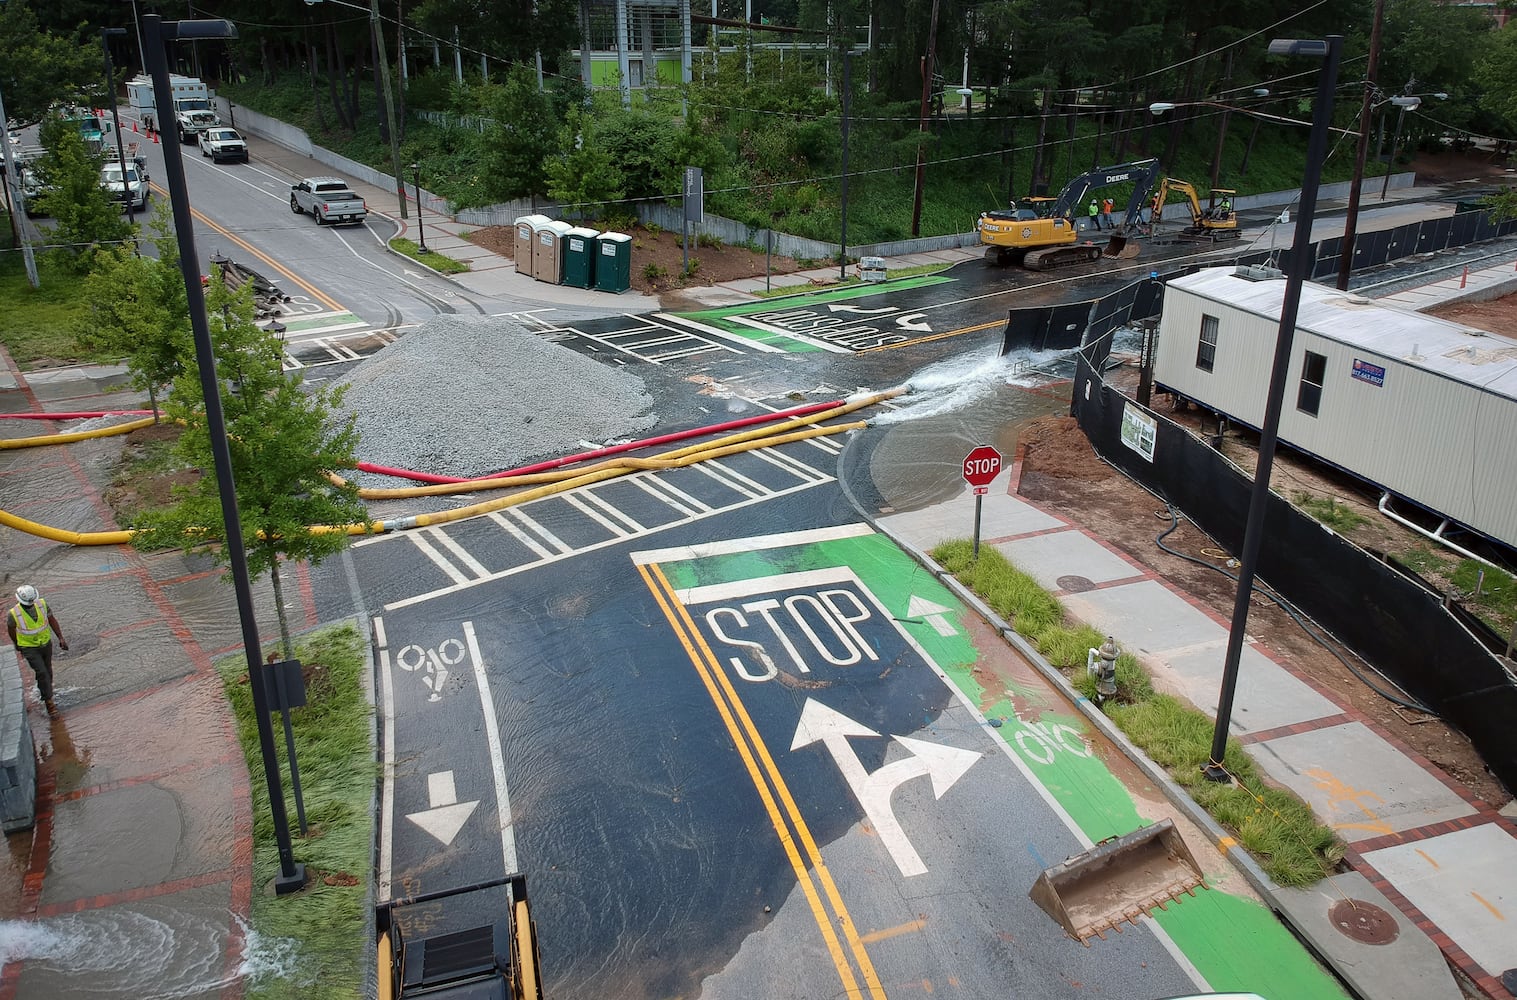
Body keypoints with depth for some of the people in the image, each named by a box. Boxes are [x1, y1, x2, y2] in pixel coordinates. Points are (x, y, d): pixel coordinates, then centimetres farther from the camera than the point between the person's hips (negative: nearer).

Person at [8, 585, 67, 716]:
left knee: (47, 670, 19)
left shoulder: (42, 604, -16)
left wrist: (61, 638, -9)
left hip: (46, 644, 4)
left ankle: (43, 689, 46)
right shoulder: (14, 614, -23)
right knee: (42, 673, -11)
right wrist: (17, 646, 13)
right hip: (29, 648, -4)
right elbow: (10, 629, -3)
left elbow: (52, 620, -3)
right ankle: (49, 702, 1)